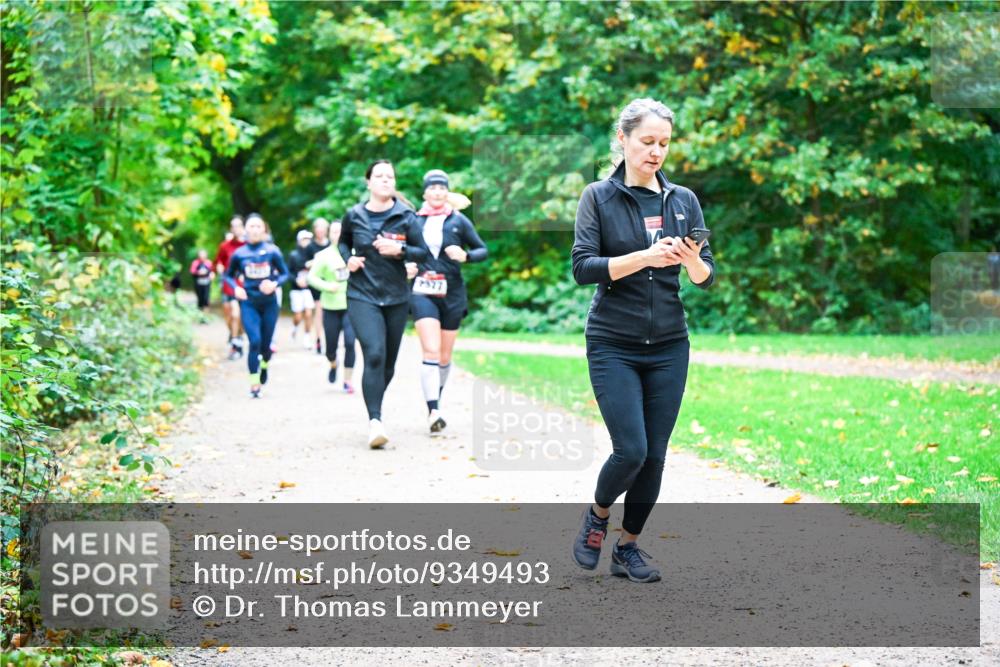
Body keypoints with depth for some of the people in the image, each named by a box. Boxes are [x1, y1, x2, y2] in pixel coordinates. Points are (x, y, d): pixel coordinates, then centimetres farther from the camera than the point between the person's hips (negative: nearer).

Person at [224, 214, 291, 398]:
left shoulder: (272, 251, -4)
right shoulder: (239, 254, -1)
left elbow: (285, 274, 2)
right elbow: (229, 275, 12)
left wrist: (275, 284, -17)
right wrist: (235, 288, -6)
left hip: (269, 303, 1)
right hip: (249, 303, -1)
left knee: (265, 344, 8)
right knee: (255, 341, -14)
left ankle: (264, 365, 43)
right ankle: (254, 384, -6)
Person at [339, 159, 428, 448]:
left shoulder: (406, 217, -1)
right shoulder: (354, 216, 1)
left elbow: (423, 253, 0)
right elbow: (343, 240, 20)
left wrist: (400, 250, -17)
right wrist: (348, 258, 1)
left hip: (396, 297, 2)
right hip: (362, 296, -2)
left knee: (388, 362, 11)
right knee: (374, 355, -20)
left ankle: (375, 404, 38)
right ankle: (375, 421, -23)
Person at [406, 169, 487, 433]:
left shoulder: (458, 221, 2)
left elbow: (482, 250, 5)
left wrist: (465, 255, -14)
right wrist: (406, 264, -4)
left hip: (452, 295, 1)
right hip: (423, 293, -1)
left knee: (445, 357, 10)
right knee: (431, 351, -17)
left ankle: (436, 403, 31)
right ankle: (433, 411, -23)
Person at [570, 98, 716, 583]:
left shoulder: (683, 200, 7)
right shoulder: (598, 197, -2)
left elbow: (707, 277, 5)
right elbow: (582, 267, -12)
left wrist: (692, 260, -18)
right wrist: (644, 257, -24)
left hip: (668, 347, 3)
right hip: (613, 346, -3)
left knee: (654, 456, 3)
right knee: (631, 450, -12)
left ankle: (628, 547, 20)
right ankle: (596, 515, 18)